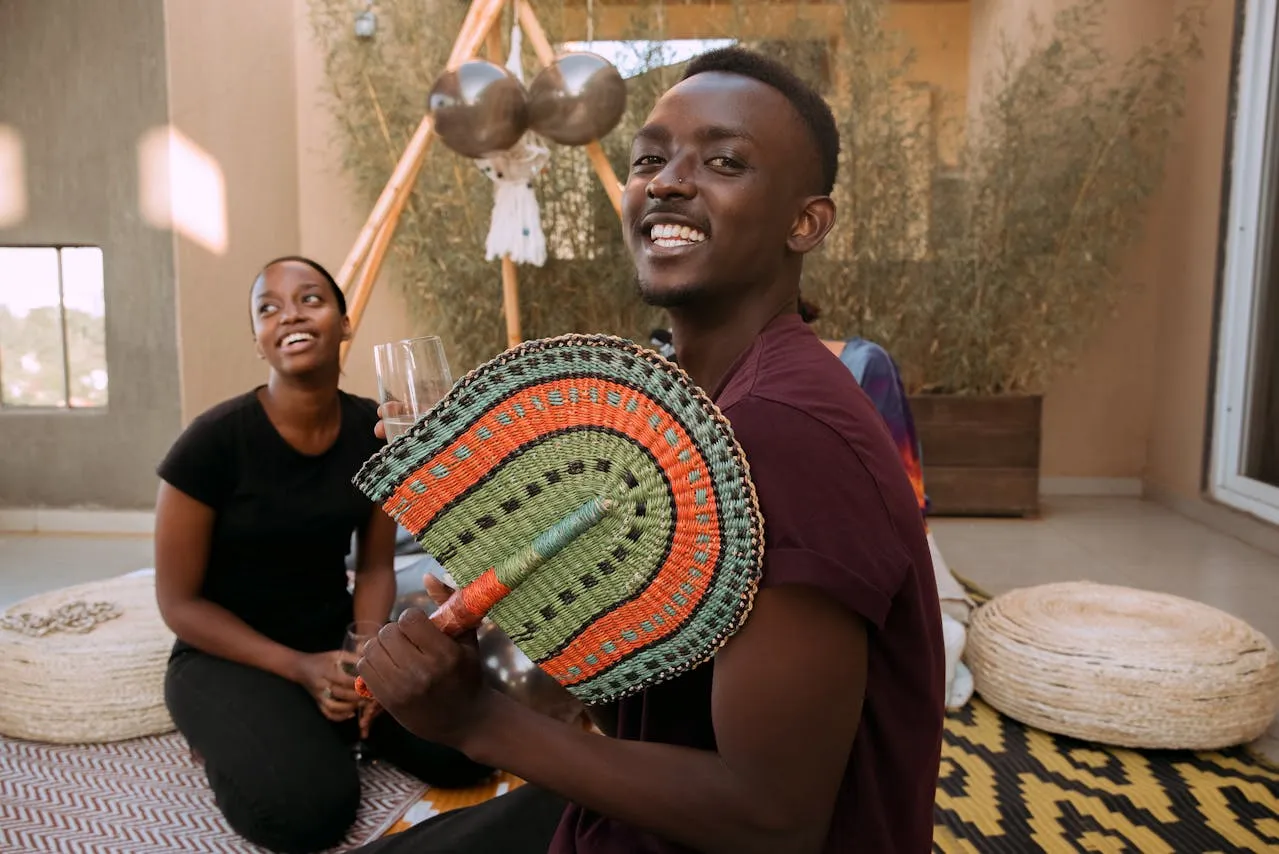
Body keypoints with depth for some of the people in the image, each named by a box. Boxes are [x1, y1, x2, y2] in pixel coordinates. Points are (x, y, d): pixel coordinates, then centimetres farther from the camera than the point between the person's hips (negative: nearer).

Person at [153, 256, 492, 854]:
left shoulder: (374, 430, -7)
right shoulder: (214, 440, -20)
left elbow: (375, 568, 2)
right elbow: (179, 602, -12)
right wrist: (300, 669, -20)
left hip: (340, 641, 4)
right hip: (228, 657, -4)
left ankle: (338, 714, 9)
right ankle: (233, 732, 3)